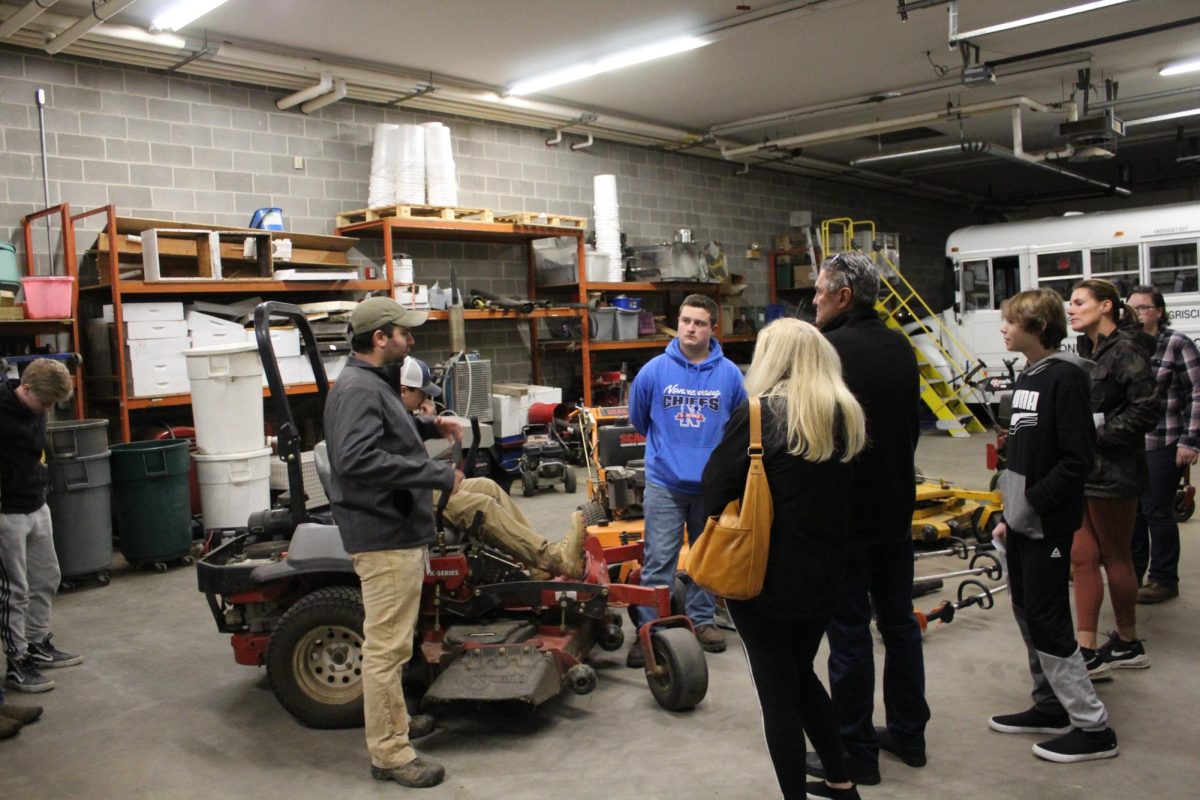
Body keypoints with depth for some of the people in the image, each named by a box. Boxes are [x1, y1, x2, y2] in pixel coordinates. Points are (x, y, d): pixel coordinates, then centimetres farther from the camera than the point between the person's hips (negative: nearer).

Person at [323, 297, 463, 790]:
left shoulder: (371, 384, 15)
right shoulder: (358, 388, -19)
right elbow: (357, 459, -31)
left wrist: (428, 428, 15)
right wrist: (437, 474, -28)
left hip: (397, 531, 11)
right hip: (384, 535, -11)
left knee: (391, 642, 23)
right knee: (387, 647, -2)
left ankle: (393, 721, 38)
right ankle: (389, 754, 8)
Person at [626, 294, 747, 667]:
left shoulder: (729, 373, -5)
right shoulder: (654, 370, -6)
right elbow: (638, 419, 11)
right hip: (664, 482, -1)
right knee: (658, 562, -1)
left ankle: (702, 619, 32)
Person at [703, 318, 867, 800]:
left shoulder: (758, 414, -15)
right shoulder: (846, 415, 3)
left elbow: (715, 489, -11)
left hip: (765, 576, -6)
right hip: (824, 574, 6)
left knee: (777, 691, 7)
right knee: (801, 675, 24)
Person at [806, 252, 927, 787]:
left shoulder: (828, 350, -19)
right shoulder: (900, 348, 8)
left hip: (844, 513, -8)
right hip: (897, 507, 8)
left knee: (849, 631, 1)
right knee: (899, 620, 17)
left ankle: (855, 753, 12)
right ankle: (908, 733, 30)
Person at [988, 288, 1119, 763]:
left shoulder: (1066, 377, -15)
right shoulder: (1027, 377, 12)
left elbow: (1077, 458, -20)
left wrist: (1033, 502, -20)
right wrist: (1009, 514, 15)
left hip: (1048, 525, -9)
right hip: (1021, 523, 9)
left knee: (1048, 624, -4)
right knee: (1028, 615, 15)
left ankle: (1093, 727, 7)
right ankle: (1050, 707, 29)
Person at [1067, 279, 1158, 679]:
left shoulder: (1125, 351, -14)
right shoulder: (1088, 350, 12)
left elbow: (1146, 411, -21)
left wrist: (1099, 435, -18)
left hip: (1114, 472, -8)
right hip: (1084, 470, 8)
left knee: (1115, 558, 6)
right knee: (1082, 557, 7)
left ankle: (1128, 644, 24)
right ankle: (1087, 652, 12)